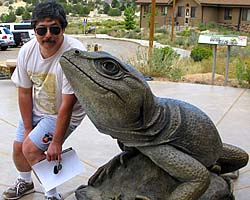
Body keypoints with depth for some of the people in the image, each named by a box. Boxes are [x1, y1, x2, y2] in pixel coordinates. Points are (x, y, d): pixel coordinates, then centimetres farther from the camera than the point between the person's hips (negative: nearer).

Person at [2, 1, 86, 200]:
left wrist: (56, 142, -22)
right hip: (36, 108, 6)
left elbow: (67, 105, -29)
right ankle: (25, 182, 44)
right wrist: (27, 129, -3)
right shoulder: (26, 51, -15)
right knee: (18, 146, 12)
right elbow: (24, 92, -5)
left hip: (64, 113, -6)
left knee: (31, 148, -15)